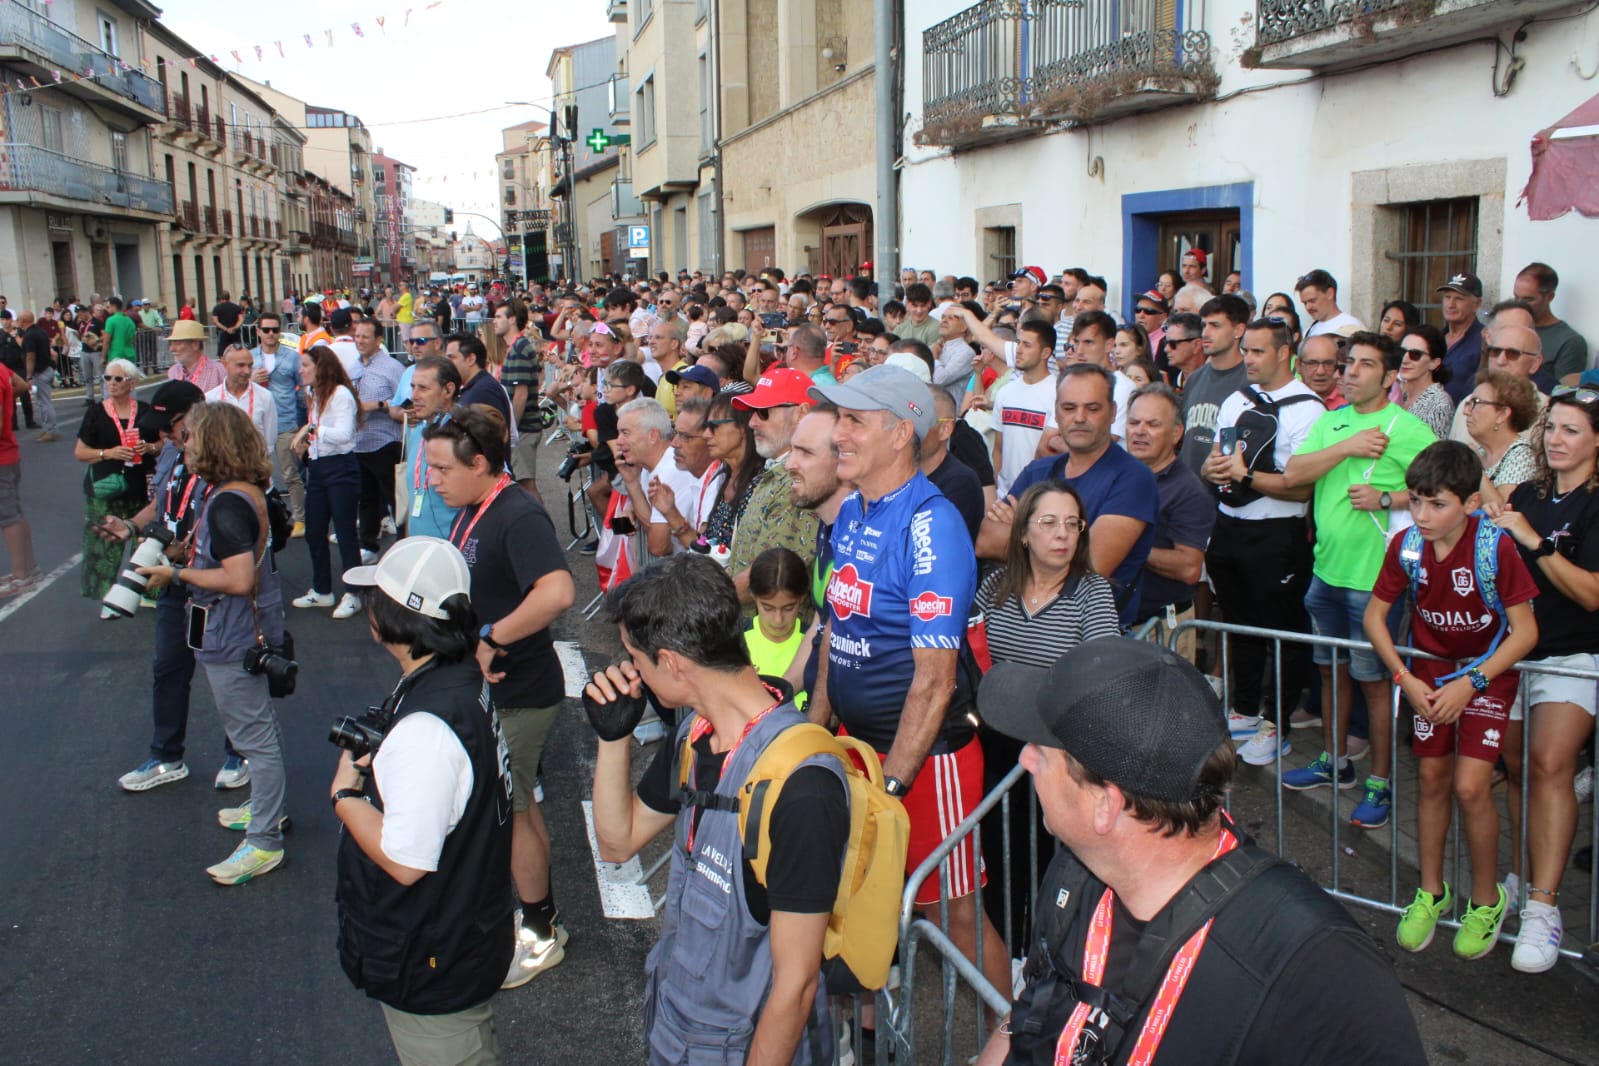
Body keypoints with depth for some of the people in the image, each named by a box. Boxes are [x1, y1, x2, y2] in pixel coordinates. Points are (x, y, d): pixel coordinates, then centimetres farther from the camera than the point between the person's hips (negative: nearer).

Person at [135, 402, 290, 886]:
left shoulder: (227, 503, -25)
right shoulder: (246, 491, 6)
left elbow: (238, 579, -30)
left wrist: (178, 573, -18)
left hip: (234, 639, -11)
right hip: (249, 631, 11)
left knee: (254, 736, -1)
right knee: (259, 728, 23)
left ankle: (264, 842, 9)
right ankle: (268, 807, 40)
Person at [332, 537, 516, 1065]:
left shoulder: (425, 729, -34)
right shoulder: (469, 678, -5)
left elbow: (405, 862, -30)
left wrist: (345, 794, -17)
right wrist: (377, 760, -2)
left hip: (430, 965, -9)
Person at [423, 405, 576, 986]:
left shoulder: (518, 517, -23)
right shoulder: (471, 512, 7)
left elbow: (556, 592, -39)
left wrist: (489, 640, -30)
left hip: (518, 694, -9)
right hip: (490, 687, 9)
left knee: (508, 812, 4)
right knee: (519, 806, 19)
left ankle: (540, 935, 21)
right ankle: (540, 917, 35)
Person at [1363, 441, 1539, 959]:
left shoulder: (1495, 547, -24)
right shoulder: (1406, 546, -13)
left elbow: (1525, 631, -18)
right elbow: (1374, 615, -2)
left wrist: (1471, 682, -23)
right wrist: (1405, 678, -11)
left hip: (1488, 669, -3)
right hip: (1430, 668, 4)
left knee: (1469, 786, -11)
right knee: (1431, 779, 7)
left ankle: (1486, 898, 12)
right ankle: (1431, 891, 26)